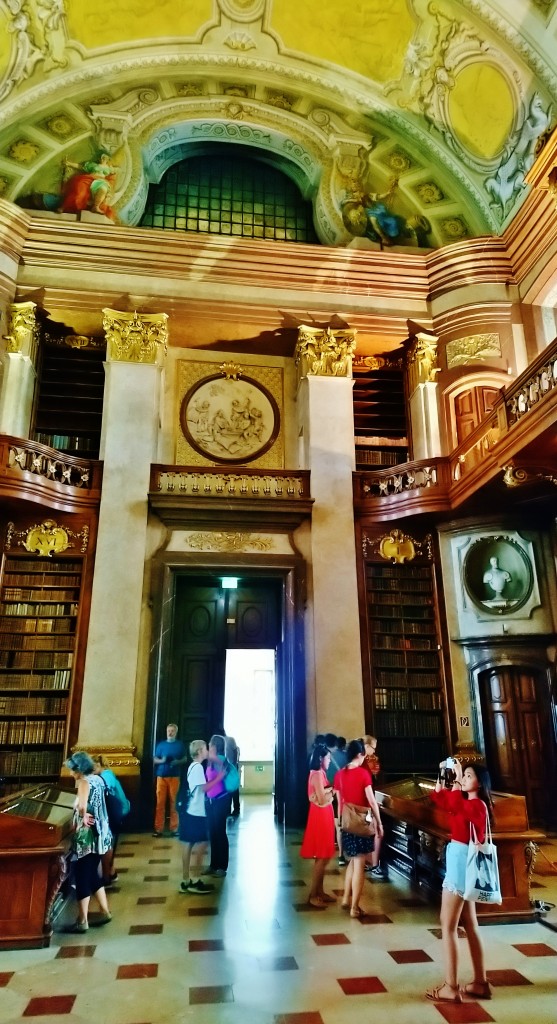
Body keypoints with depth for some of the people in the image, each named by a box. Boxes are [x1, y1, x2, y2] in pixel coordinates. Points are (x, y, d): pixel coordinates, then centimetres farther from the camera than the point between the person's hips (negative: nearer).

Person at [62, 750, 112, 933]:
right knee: (93, 875, 19)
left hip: (87, 836, -9)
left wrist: (83, 818, -17)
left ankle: (82, 921, 11)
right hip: (99, 834, 9)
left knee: (82, 877, 3)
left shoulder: (84, 782, -17)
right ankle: (105, 912, 25)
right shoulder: (97, 779, 8)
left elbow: (82, 806, -33)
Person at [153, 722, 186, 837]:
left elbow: (184, 759, 10)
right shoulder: (161, 744, 5)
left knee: (174, 802, 3)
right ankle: (158, 829, 5)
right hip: (161, 776, 0)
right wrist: (162, 760, -14)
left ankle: (174, 828, 10)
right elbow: (154, 760, 7)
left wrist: (178, 762, -11)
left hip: (174, 776, 0)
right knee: (160, 803, -1)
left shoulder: (180, 744, 5)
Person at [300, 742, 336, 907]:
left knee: (322, 857, 15)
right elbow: (322, 800, -22)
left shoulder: (318, 773, 12)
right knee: (322, 858, -3)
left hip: (323, 817, 10)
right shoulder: (318, 774, -19)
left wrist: (328, 791, -3)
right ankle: (313, 895, 6)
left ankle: (319, 892, 23)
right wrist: (332, 792, -7)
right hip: (320, 817, -10)